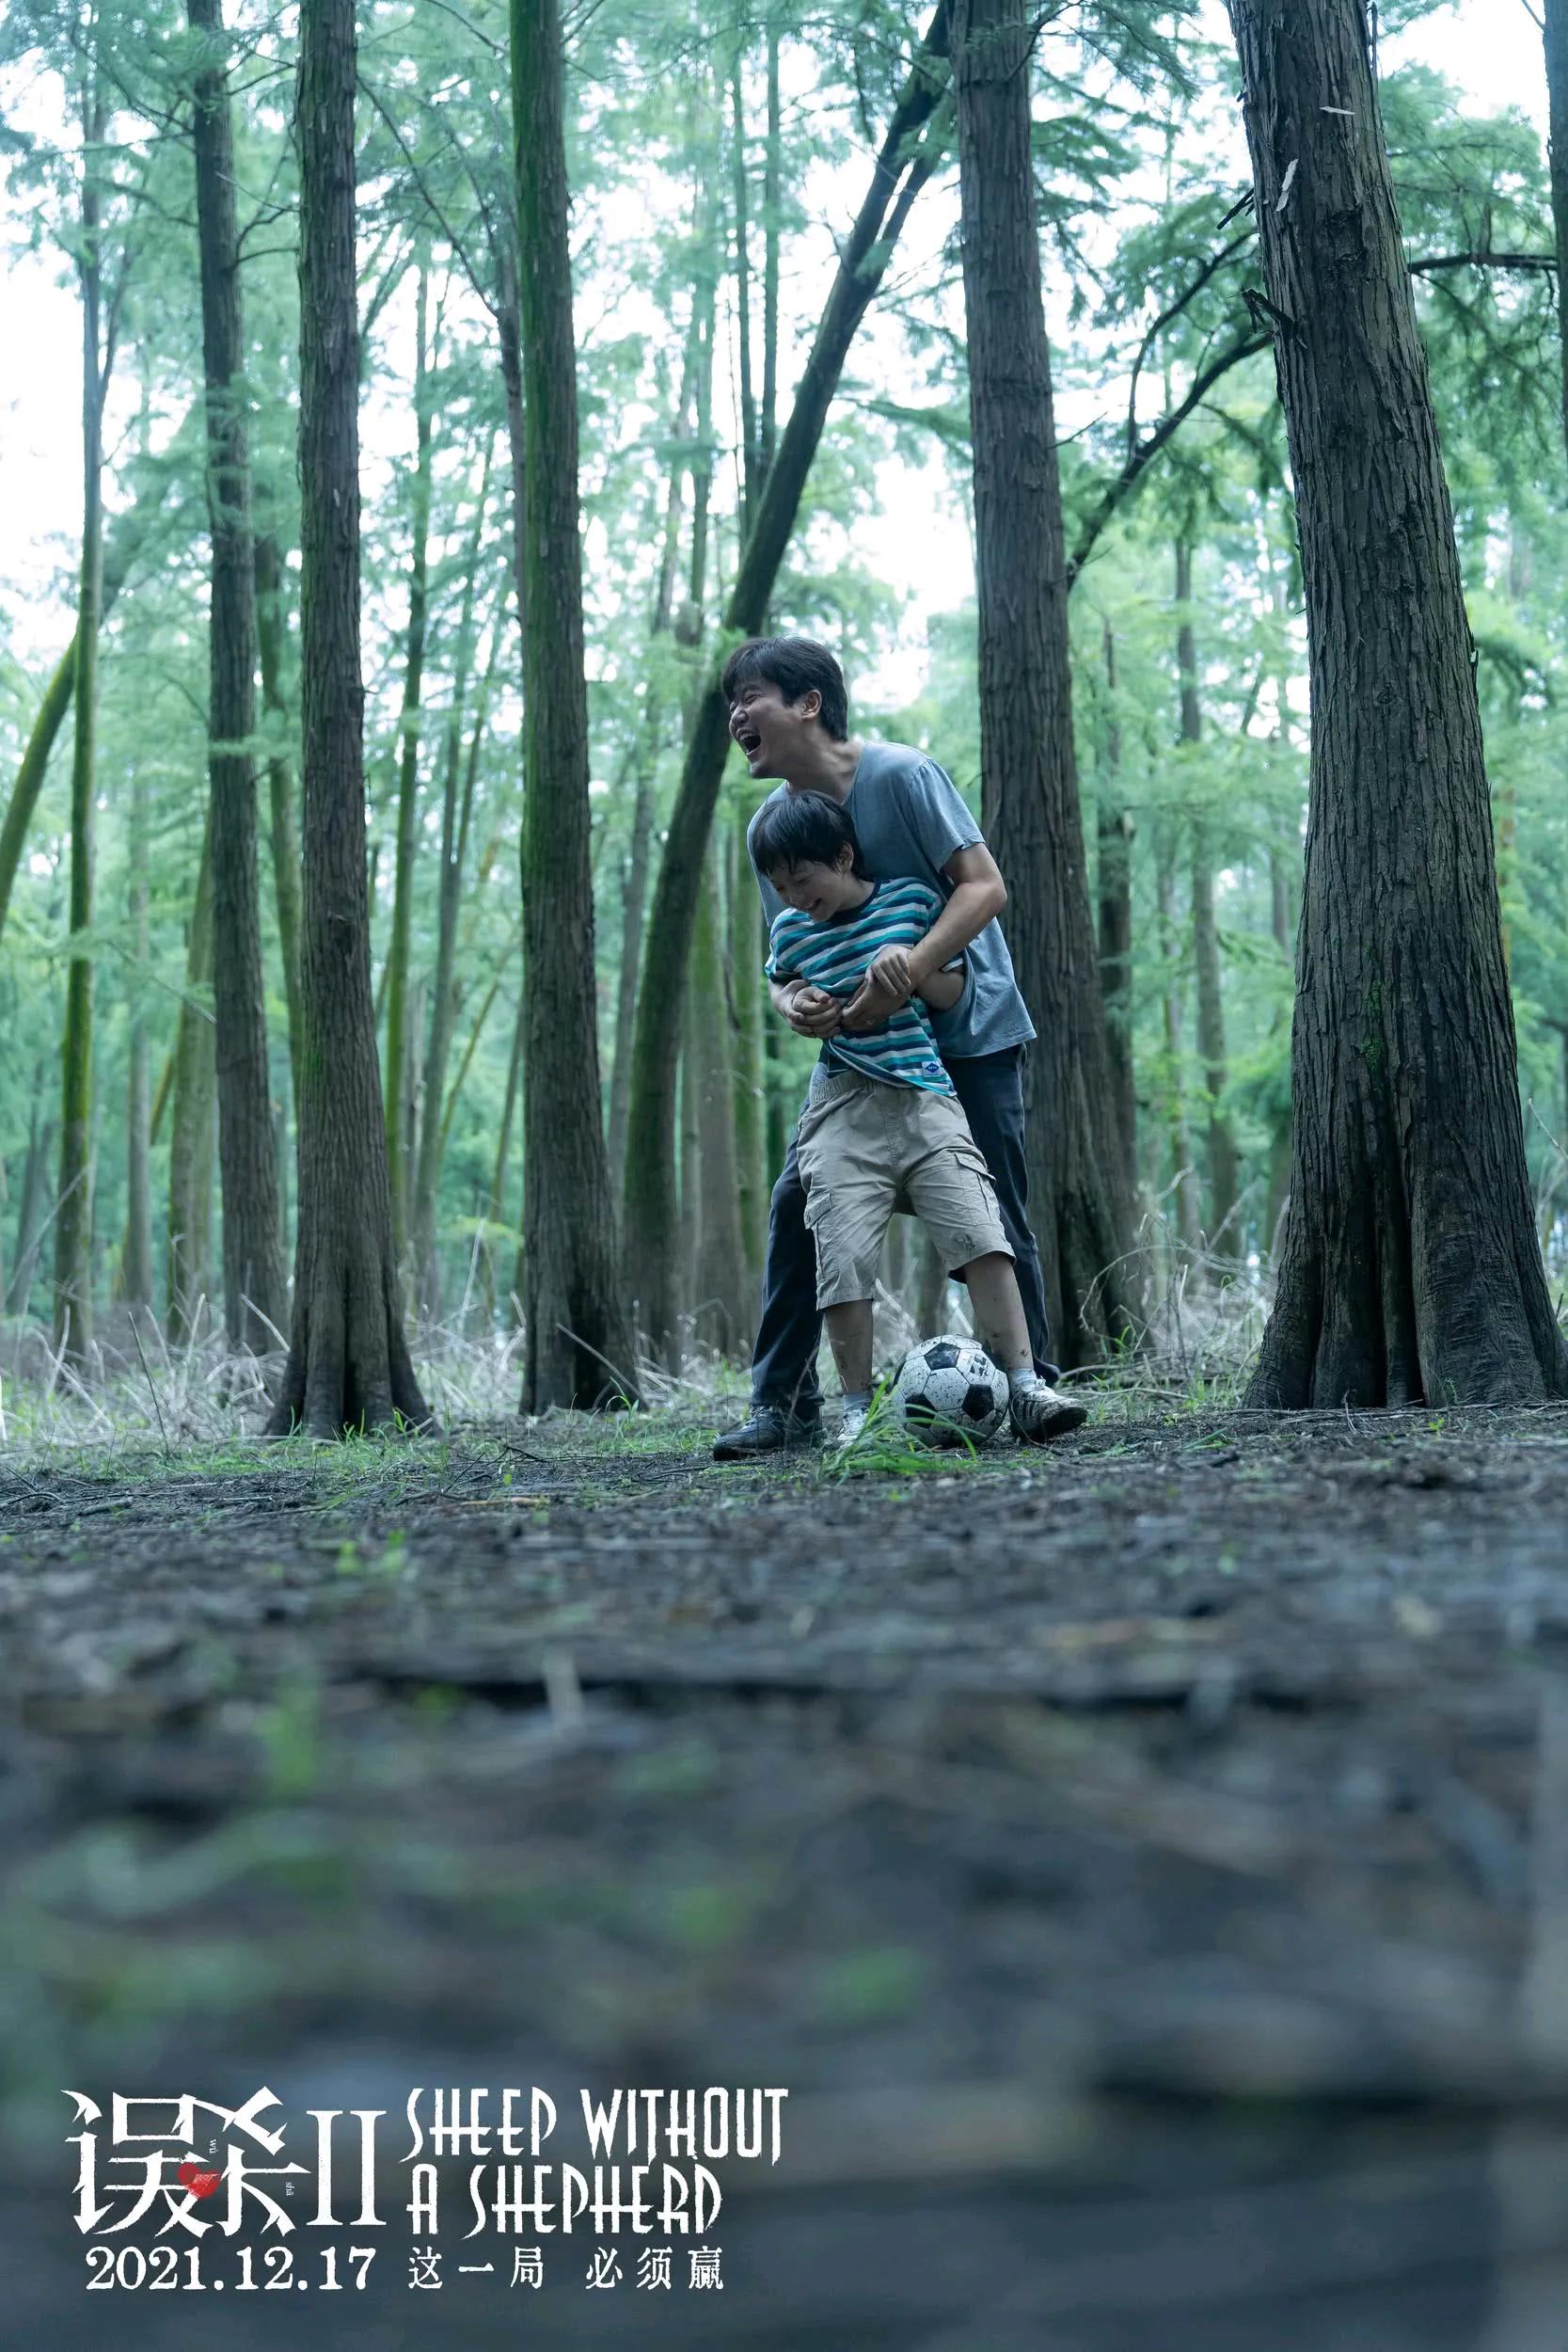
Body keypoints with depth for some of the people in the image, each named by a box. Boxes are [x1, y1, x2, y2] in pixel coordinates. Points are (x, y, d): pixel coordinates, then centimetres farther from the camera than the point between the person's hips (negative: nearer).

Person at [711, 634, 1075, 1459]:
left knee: (993, 1221, -4)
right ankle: (783, 1404, 2)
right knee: (796, 1201, -5)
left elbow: (985, 885, -19)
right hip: (862, 1046, 5)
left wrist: (907, 971, -33)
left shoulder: (899, 775, -16)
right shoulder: (771, 825, 2)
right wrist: (792, 1003, -19)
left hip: (971, 1031, -5)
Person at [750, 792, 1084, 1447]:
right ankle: (857, 1410, 2)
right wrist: (800, 1002, 7)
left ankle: (1025, 1388, -10)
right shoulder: (790, 931, 9)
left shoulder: (912, 900, 5)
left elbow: (955, 992, 13)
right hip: (844, 1106, 1)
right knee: (843, 1258, -8)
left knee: (980, 1235, -12)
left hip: (925, 1099, -1)